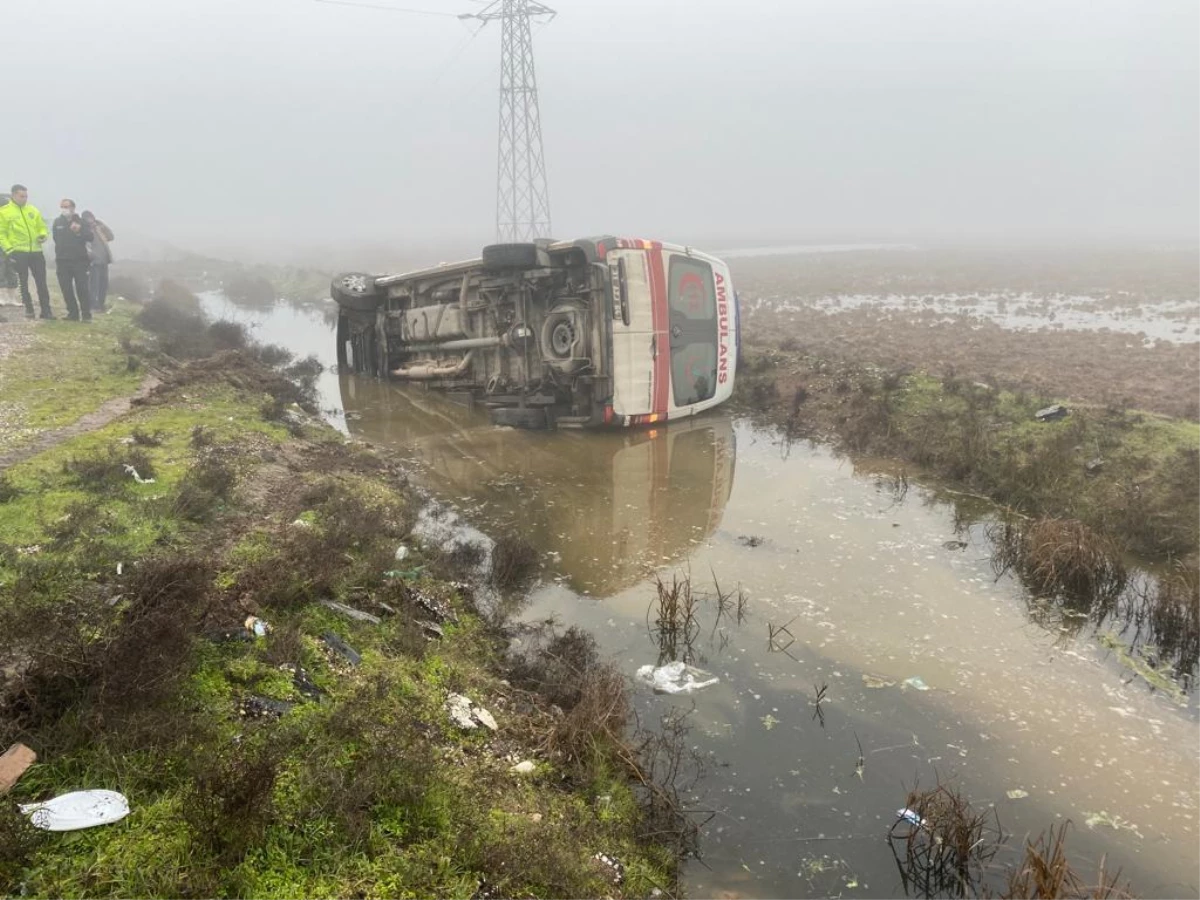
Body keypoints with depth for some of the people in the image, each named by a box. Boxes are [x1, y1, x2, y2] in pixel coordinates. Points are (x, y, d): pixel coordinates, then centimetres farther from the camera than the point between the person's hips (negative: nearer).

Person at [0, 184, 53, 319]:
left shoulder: (33, 210, 11)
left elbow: (42, 226, 18)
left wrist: (43, 235, -4)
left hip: (36, 251, 3)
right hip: (18, 253, -3)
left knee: (42, 282, 3)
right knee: (23, 284, 4)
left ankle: (46, 310, 8)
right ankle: (28, 309, 10)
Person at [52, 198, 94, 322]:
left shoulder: (81, 222, -2)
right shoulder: (57, 222, 9)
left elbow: (91, 237, -13)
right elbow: (56, 238, 22)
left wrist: (80, 230, -28)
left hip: (79, 261, -4)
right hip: (62, 262, 4)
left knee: (82, 288, -8)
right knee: (66, 289, 3)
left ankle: (86, 314, -2)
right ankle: (73, 314, 11)